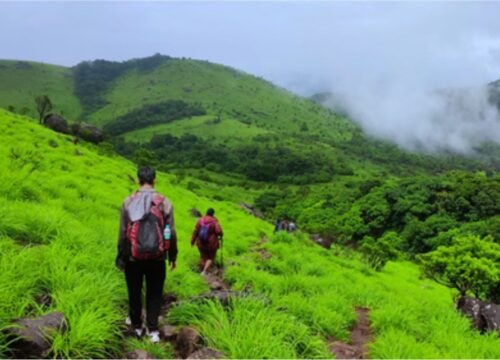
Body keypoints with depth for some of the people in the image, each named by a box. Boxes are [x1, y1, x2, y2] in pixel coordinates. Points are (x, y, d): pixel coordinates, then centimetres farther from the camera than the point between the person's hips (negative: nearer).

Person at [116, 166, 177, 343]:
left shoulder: (128, 202, -5)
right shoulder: (165, 203, -5)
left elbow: (123, 233, -2)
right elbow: (171, 233, -2)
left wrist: (121, 257, 9)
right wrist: (172, 256, 9)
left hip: (133, 258, 1)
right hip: (157, 258, 0)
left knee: (134, 292, 18)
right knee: (154, 294, 11)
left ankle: (136, 325, 34)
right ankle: (152, 330, 11)